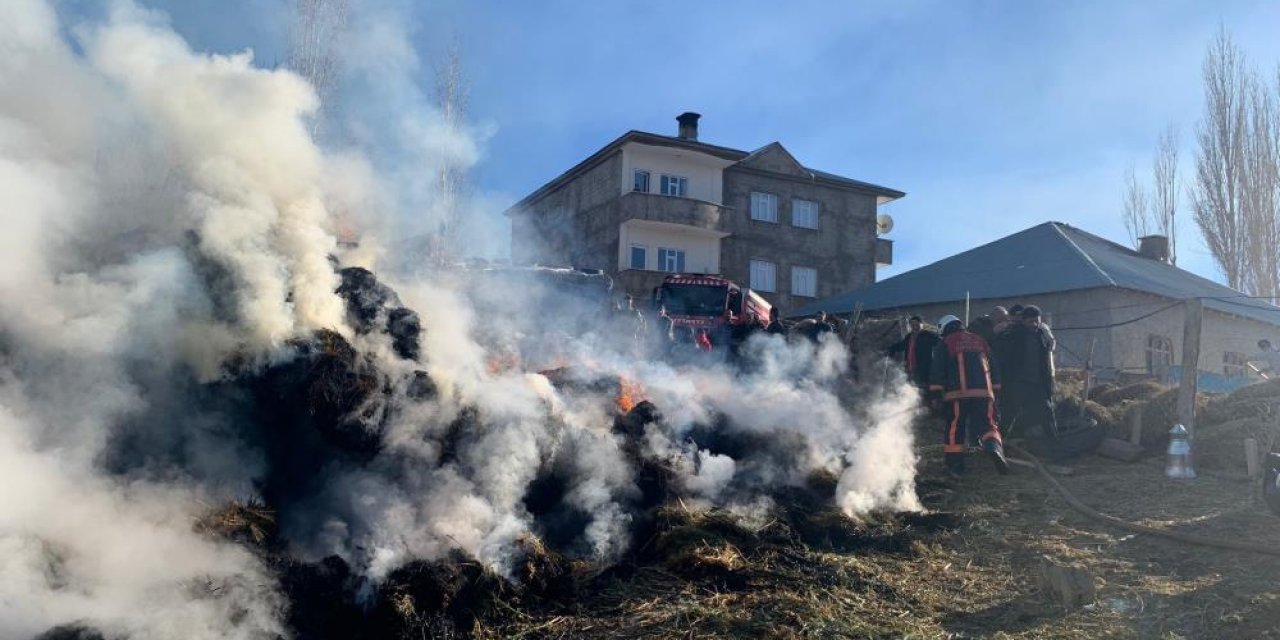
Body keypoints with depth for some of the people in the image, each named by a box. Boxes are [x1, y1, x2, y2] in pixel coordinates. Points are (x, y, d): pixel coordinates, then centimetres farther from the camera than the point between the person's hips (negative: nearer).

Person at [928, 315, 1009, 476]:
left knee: (954, 429, 7)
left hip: (957, 393, -2)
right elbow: (994, 368, 22)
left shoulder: (945, 344, 10)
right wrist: (995, 390, 26)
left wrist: (935, 393, 4)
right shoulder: (981, 342, 21)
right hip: (984, 392, 3)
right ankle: (995, 448, -24)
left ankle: (955, 464, 7)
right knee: (987, 425, 4)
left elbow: (937, 371, 2)